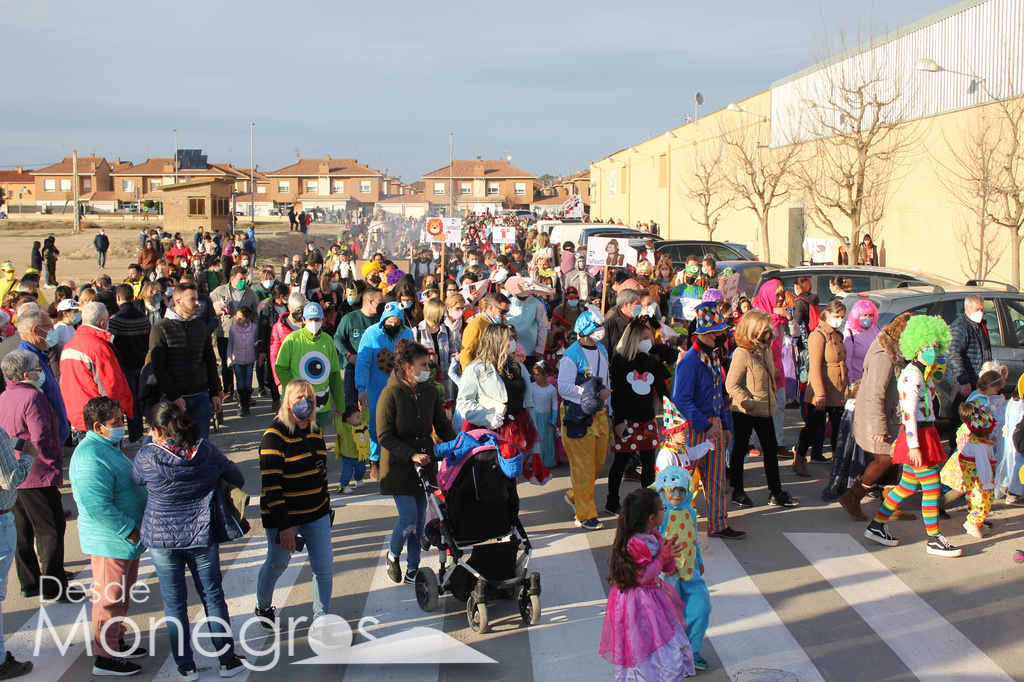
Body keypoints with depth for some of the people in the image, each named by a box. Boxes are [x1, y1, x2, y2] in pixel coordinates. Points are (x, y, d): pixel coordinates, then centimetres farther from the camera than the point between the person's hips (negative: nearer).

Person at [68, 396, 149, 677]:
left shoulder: (108, 446, 9)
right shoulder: (91, 458, -25)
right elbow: (98, 506, -29)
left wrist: (133, 530, 17)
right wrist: (130, 531, -22)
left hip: (125, 538, 10)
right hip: (109, 541, -10)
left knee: (123, 594, 21)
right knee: (110, 598, 2)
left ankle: (117, 642, 36)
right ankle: (106, 657, 14)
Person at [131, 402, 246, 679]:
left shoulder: (147, 457, -14)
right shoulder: (207, 451, -9)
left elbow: (135, 480, 7)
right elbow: (237, 477, 3)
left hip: (162, 540, -1)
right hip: (203, 537, 1)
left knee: (174, 602, 13)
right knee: (213, 597, 14)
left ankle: (185, 665, 22)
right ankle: (227, 660, 22)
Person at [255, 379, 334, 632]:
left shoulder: (315, 432, 5)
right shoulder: (275, 435, -16)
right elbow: (271, 484, -20)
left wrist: (326, 506, 19)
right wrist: (284, 526, -23)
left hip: (317, 514, 5)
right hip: (283, 516, -5)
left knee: (325, 568, -1)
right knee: (277, 565, 14)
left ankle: (320, 620, 12)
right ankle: (263, 608, 42)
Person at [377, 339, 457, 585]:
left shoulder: (430, 393, 4)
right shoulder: (391, 394, -13)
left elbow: (443, 426, 9)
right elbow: (384, 436, -14)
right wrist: (411, 455, -22)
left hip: (425, 464, 5)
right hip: (399, 466, -5)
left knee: (420, 519, 8)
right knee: (409, 519, -10)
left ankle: (412, 570, 21)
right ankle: (392, 555, 20)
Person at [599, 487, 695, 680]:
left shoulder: (655, 536, 3)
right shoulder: (634, 544, -25)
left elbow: (668, 568, 10)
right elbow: (643, 576, -24)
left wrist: (671, 554, -11)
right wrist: (663, 555, -19)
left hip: (655, 597, 9)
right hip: (639, 606, -9)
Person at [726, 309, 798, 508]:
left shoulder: (765, 349, 6)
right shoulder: (742, 353, -20)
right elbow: (731, 385, -21)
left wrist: (773, 397, 11)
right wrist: (750, 402, -22)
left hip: (764, 410, 8)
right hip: (744, 412, -8)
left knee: (771, 449, 11)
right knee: (740, 449, 7)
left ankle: (776, 492, 19)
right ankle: (738, 491, 21)